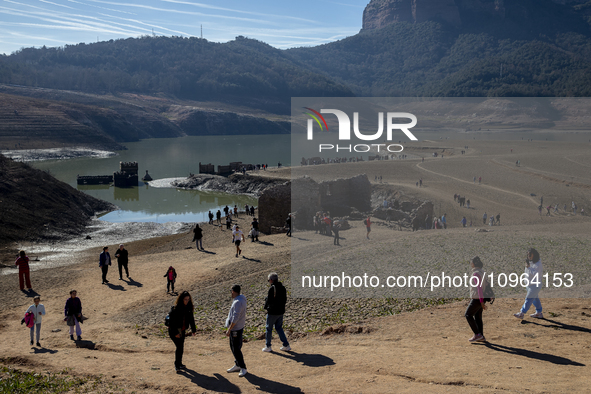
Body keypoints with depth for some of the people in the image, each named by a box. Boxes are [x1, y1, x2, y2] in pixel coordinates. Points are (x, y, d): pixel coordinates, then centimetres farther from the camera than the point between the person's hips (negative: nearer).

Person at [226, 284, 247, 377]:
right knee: (233, 347, 18)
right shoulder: (241, 300, 9)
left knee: (236, 349, -5)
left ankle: (243, 368, 3)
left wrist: (229, 330, -22)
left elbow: (235, 318, -26)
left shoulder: (238, 302, -23)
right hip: (238, 327, 10)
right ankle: (237, 365, 29)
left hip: (236, 329, -10)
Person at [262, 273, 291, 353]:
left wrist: (266, 307, -1)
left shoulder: (272, 289, -18)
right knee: (279, 328, 17)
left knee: (269, 328, 8)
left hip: (272, 312, -7)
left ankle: (268, 346, 17)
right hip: (281, 311, 7)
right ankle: (286, 345, 13)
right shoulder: (283, 288, 5)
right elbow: (285, 300, 9)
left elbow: (269, 301, -18)